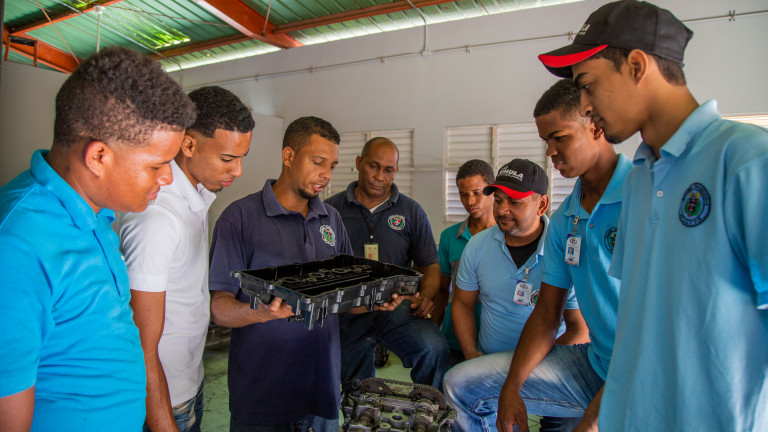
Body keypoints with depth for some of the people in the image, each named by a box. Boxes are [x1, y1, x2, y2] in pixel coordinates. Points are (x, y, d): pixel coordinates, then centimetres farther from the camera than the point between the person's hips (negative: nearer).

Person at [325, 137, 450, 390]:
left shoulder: (412, 212, 6)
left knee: (434, 350, -28)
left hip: (397, 308, 0)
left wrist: (426, 296, -11)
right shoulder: (331, 209, 4)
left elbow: (430, 267, 9)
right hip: (346, 312, 1)